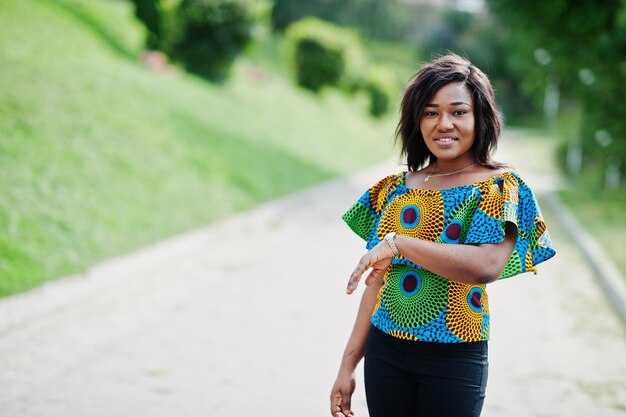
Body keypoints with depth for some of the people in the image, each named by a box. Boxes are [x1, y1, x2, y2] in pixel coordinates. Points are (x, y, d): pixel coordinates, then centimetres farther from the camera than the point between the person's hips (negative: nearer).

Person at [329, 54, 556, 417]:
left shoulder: (499, 187, -6)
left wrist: (399, 243, -23)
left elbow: (487, 266, -24)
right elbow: (378, 281, 9)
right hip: (384, 351, 4)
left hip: (454, 360, -4)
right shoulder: (396, 189, 7)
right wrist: (349, 365, 8)